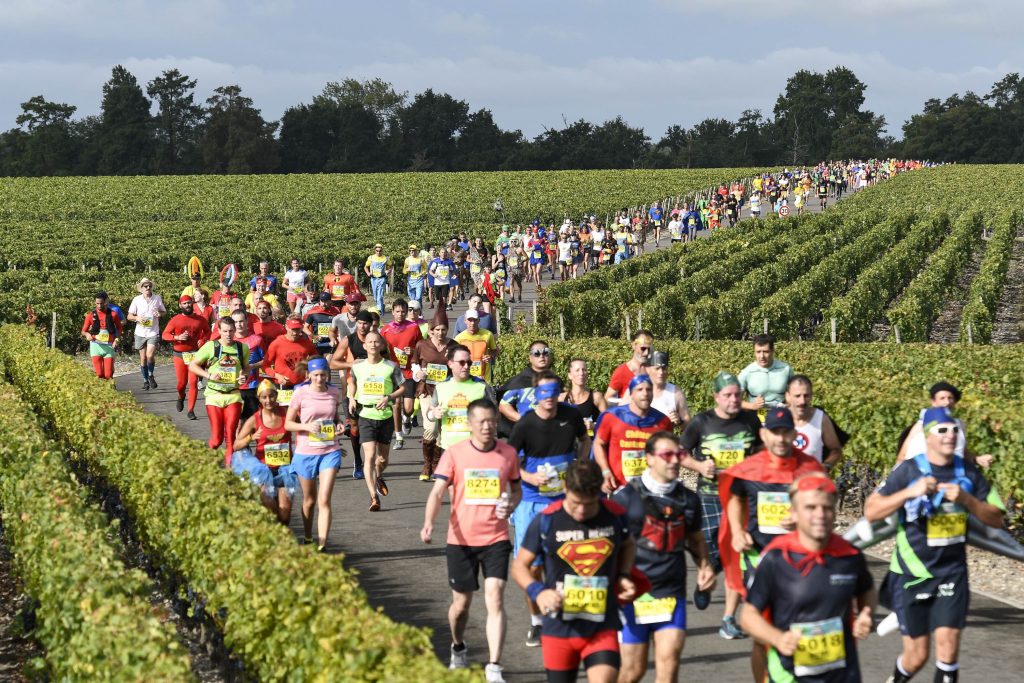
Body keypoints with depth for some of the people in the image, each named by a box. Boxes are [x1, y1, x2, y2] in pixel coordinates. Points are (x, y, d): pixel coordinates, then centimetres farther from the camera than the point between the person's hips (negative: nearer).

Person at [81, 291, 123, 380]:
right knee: (99, 374, -8)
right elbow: (83, 331, 6)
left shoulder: (112, 314, 0)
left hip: (109, 346, 0)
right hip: (96, 346, 0)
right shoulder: (91, 315, 1)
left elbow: (119, 328, 14)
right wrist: (87, 334, -17)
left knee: (108, 375, -3)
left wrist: (116, 340, -1)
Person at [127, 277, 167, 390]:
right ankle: (145, 380, 22)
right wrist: (137, 318, -18)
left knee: (150, 355, -16)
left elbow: (164, 311, 12)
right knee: (143, 358, 7)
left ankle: (151, 375, 10)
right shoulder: (137, 300, -2)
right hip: (140, 333, 1)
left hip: (153, 332, -1)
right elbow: (129, 316, 3)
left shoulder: (157, 298, -1)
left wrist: (159, 314, -11)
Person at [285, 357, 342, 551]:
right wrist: (307, 426, -21)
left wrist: (339, 426, -2)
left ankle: (322, 546, -14)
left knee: (324, 500, -11)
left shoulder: (334, 393, 2)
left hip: (330, 452, 1)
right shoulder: (301, 393, -7)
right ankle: (307, 539, 36)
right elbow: (288, 424, -3)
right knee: (309, 501, 14)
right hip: (306, 453, -1)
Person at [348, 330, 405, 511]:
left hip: (386, 416, 1)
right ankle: (374, 497, -14)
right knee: (369, 456, -14)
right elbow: (352, 382, 21)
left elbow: (402, 388, 3)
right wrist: (352, 398, 4)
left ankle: (378, 478, 48)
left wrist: (389, 397, -15)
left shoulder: (391, 367, -4)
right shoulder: (357, 366, 0)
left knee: (382, 458, 13)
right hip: (366, 415, -1)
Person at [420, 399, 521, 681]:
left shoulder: (508, 453, 1)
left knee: (495, 599, -14)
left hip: (496, 539, 0)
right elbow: (437, 491, -9)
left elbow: (517, 488, 15)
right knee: (461, 604, 12)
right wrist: (428, 523, -26)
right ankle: (458, 649, 42)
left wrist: (511, 505, -8)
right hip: (461, 539, 0)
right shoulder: (454, 453, -4)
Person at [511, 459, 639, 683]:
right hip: (559, 628, 0)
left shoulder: (615, 515, -2)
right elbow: (520, 565, 1)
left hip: (603, 628, 0)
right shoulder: (546, 521, -8)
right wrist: (538, 592, -19)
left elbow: (628, 545, 21)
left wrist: (624, 576, 2)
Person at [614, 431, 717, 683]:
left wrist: (704, 566, 6)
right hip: (634, 594, -3)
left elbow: (696, 539, 24)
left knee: (669, 662, -10)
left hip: (672, 594, 3)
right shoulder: (626, 497, -3)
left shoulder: (688, 499, 9)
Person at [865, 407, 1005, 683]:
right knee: (917, 655, 3)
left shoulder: (968, 471, 2)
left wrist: (965, 499, -14)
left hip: (952, 574, 2)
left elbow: (996, 519, 3)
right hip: (912, 574, -2)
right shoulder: (909, 470, -8)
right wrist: (911, 492, -24)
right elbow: (871, 511, -13)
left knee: (948, 648, -9)